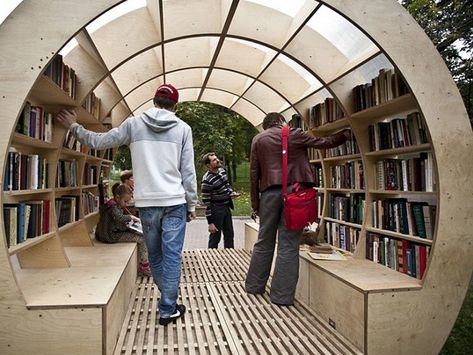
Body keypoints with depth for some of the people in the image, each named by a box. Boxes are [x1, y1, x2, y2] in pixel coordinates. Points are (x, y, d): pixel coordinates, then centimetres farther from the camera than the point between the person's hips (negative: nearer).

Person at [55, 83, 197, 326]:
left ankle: (169, 300, 35)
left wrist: (74, 127, 26)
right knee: (172, 256, 5)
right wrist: (191, 204, 7)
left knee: (154, 255, 17)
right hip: (175, 202, -1)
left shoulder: (134, 124, 4)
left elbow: (99, 142, 8)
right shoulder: (183, 128, 2)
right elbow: (188, 172, -1)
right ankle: (167, 310, 11)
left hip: (146, 203, 2)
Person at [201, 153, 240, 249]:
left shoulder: (222, 170, 1)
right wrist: (210, 222, -19)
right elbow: (206, 202, -20)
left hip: (227, 207, 8)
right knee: (215, 237, 4)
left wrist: (232, 193, -2)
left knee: (229, 235, 17)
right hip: (216, 210, -8)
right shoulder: (207, 180, -22)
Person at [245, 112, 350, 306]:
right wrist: (344, 135, 31)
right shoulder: (295, 134, 5)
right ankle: (282, 295, 7)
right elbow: (323, 143, 13)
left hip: (269, 192, 2)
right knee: (288, 244, 2)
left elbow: (254, 173, 7)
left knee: (264, 242, 14)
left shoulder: (258, 139, 11)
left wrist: (255, 203, 11)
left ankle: (254, 285, 24)